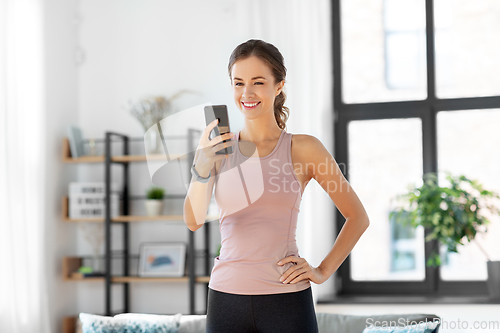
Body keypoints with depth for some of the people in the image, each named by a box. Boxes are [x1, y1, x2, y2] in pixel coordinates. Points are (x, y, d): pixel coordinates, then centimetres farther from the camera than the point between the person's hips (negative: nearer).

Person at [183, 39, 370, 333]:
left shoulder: (303, 149, -1)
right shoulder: (218, 148, 6)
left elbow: (358, 217, 7)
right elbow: (194, 221, -6)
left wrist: (323, 272, -1)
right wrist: (202, 169, -22)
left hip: (286, 299, -2)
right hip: (226, 297, 2)